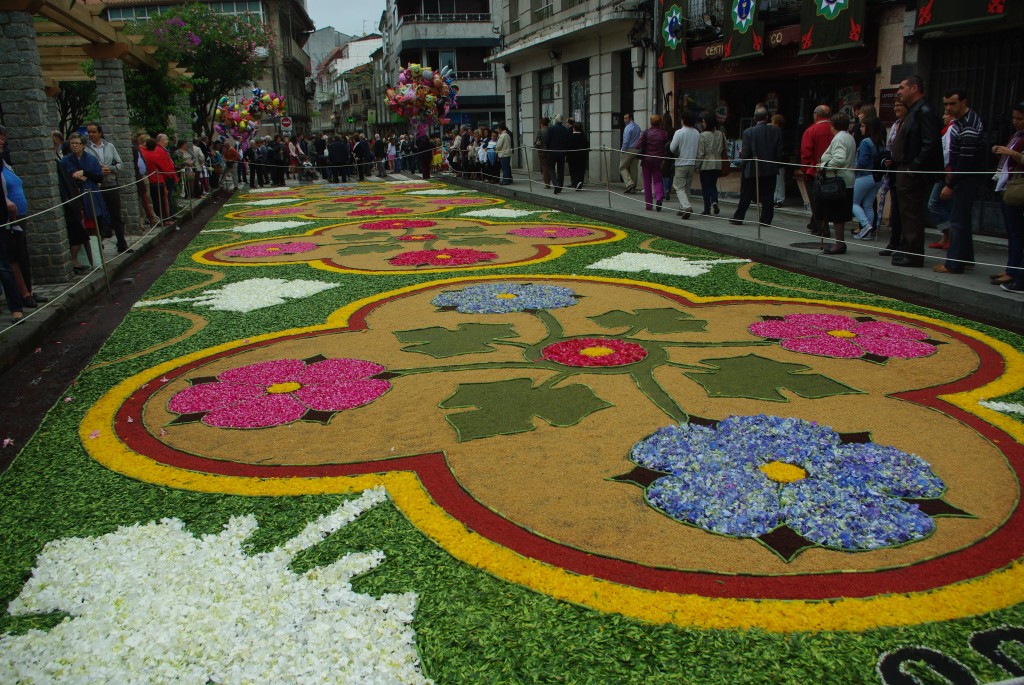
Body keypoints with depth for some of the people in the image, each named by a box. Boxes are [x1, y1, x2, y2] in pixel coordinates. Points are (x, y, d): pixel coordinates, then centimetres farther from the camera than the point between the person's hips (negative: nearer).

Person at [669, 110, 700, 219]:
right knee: (687, 188, 15)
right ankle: (683, 208, 20)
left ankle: (686, 206, -23)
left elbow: (672, 149, -11)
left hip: (680, 164, -5)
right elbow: (699, 151, 9)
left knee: (679, 187, -4)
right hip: (692, 164, 5)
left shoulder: (679, 133, -14)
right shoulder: (697, 134, 4)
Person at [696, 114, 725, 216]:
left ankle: (707, 210, 5)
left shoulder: (703, 135, -12)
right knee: (713, 185, 18)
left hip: (706, 165, -5)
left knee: (706, 187, 3)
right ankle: (714, 201, -6)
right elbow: (724, 149, 9)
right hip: (717, 165, 5)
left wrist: (697, 166, -3)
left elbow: (700, 153, -11)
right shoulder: (721, 134, 4)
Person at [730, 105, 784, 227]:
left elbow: (745, 154, -13)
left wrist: (741, 152, 8)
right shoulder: (776, 131, -4)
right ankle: (766, 219, 8)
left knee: (745, 196, 9)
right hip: (770, 170, 2)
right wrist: (776, 164, 13)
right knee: (767, 197, 8)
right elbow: (779, 153, -3)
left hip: (752, 170, -1)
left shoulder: (748, 132, -12)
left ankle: (738, 218, 17)